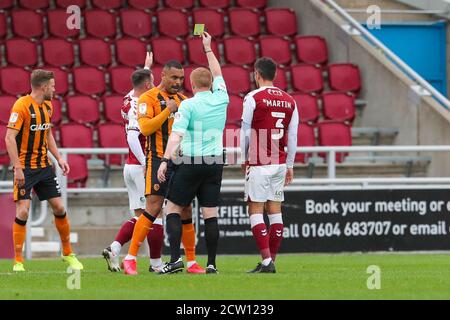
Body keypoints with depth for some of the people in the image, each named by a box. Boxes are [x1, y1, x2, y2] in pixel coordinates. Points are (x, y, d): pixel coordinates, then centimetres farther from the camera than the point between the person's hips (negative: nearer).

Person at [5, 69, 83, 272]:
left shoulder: (47, 106, 9)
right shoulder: (22, 106, -16)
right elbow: (9, 137, -19)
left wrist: (58, 158, 12)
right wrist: (17, 168, -24)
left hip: (44, 166, 7)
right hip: (25, 168, -7)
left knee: (59, 208, 4)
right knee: (22, 211, -11)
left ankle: (68, 253, 19)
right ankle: (18, 261, -2)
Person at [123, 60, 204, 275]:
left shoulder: (182, 99, 16)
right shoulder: (149, 98, -4)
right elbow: (145, 128, -17)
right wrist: (168, 110, -20)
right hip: (159, 160, -6)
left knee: (186, 211, 6)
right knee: (154, 208, -13)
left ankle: (191, 262, 12)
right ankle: (130, 258, -8)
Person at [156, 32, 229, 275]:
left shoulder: (188, 105, -8)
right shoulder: (221, 99, 6)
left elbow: (176, 135, -16)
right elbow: (217, 73, 24)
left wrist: (165, 161, -18)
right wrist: (208, 48, 34)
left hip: (190, 162, -4)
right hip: (215, 162, 4)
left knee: (173, 209, 3)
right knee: (210, 214, 6)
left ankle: (175, 259, -11)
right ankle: (211, 263, 2)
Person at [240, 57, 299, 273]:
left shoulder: (253, 98, -7)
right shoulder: (289, 101, 8)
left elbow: (245, 132, -4)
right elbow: (293, 137, 10)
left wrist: (244, 158, 9)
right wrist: (290, 165, 17)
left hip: (259, 164, -5)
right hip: (280, 163, 5)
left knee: (255, 210, -3)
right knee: (275, 209, 9)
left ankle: (266, 261, -13)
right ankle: (271, 260, 10)